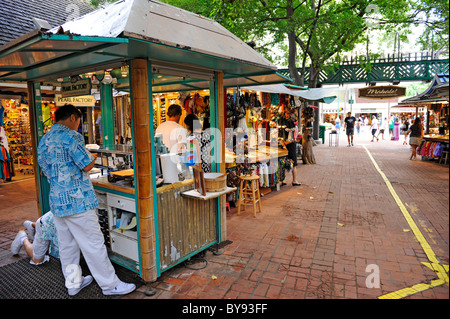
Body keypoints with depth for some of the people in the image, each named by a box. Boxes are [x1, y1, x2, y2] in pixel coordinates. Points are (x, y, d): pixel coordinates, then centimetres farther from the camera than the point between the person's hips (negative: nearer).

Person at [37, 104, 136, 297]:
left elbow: (46, 170, 20)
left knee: (66, 245, 17)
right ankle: (110, 284, 11)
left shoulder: (43, 141, 13)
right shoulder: (70, 136, -14)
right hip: (76, 201, -9)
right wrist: (92, 156, 5)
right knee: (93, 245, 0)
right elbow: (87, 165, -15)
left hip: (56, 202, 9)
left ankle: (73, 283, 31)